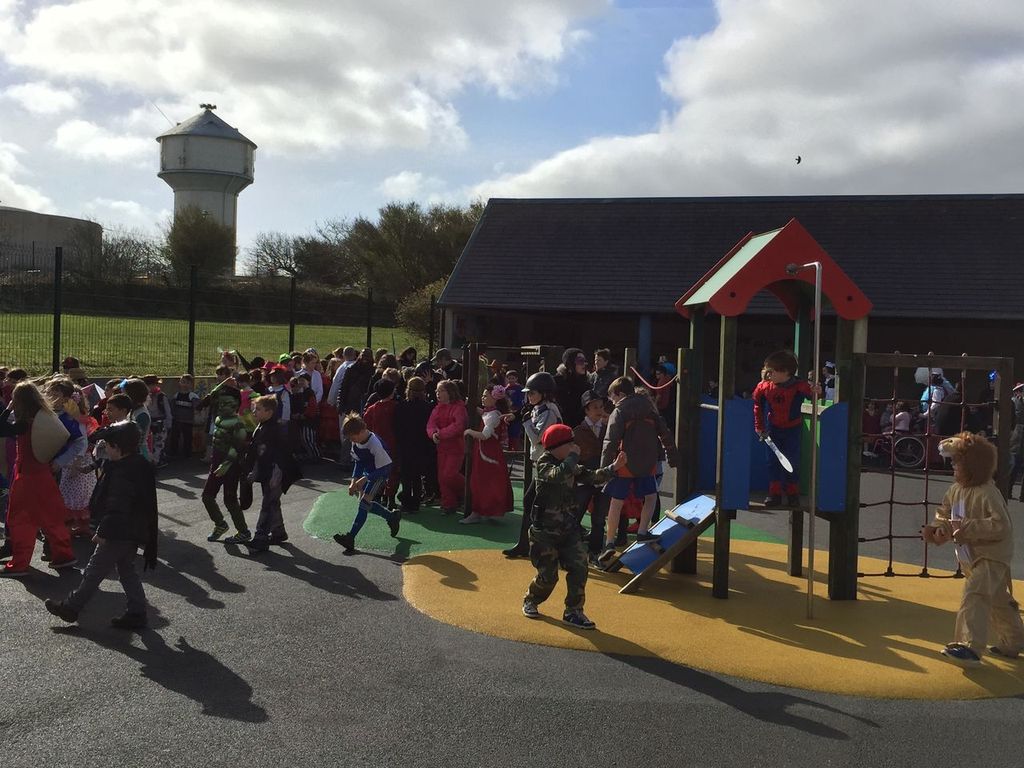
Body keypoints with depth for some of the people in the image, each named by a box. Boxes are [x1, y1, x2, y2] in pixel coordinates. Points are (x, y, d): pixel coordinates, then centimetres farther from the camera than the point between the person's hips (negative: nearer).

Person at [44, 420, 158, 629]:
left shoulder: (122, 474, -25)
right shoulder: (141, 465, 5)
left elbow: (117, 509, -26)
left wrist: (103, 532, -17)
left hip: (119, 534, -9)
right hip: (135, 532, 9)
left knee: (95, 570, 5)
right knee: (127, 570, 17)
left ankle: (71, 607, 19)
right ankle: (136, 613, 18)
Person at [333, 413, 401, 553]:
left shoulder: (375, 444, -32)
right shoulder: (356, 442, -9)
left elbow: (384, 469, -25)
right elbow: (358, 462, 3)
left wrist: (364, 479, -27)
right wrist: (354, 481, -9)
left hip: (380, 475, -9)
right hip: (367, 472, 9)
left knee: (365, 501, -17)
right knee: (365, 502, 10)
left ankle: (350, 537, -18)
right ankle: (392, 516, 33)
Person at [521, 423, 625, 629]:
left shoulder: (571, 466, 8)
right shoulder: (543, 465, -15)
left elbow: (591, 477, 6)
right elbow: (559, 475, -36)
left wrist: (613, 468, -5)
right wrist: (574, 456, -24)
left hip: (569, 528, 6)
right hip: (544, 530, -6)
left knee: (579, 567, -7)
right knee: (548, 575, 1)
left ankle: (573, 611, 6)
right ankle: (530, 601, 30)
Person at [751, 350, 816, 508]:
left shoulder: (799, 386, -21)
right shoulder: (764, 386, -10)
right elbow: (758, 405, 5)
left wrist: (816, 393, -50)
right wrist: (759, 426, 7)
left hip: (792, 430, -2)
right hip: (773, 430, 3)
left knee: (792, 462, 2)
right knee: (772, 461, 3)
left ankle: (793, 494, 16)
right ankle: (774, 493, 10)